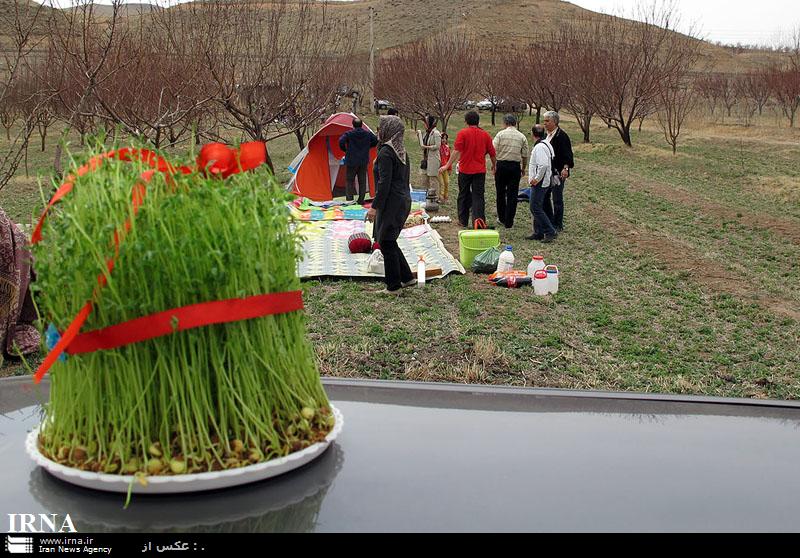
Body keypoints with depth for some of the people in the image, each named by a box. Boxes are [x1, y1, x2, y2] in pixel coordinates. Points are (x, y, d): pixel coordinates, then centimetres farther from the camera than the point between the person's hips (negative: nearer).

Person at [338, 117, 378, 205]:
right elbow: (376, 141, 11)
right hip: (364, 162, 3)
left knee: (350, 181, 6)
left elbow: (341, 141, -21)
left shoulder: (348, 134, -8)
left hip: (352, 161, -3)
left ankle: (349, 200, 3)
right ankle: (361, 200, 12)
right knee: (362, 181, 10)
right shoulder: (368, 134, 3)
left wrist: (345, 150, -3)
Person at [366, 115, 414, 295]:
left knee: (386, 243, -2)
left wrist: (374, 206, -17)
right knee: (389, 241, 18)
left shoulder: (385, 152, -15)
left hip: (391, 203, -9)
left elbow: (384, 183, -20)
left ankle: (394, 286, 3)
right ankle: (407, 277, 22)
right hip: (404, 200, 9)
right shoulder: (402, 152, 13)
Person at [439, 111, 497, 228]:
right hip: (480, 170, 1)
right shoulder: (485, 134, 3)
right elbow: (492, 153, 8)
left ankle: (463, 221, 19)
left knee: (464, 196, 12)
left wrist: (448, 165, -17)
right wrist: (494, 165, 25)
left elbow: (456, 151, -17)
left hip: (465, 170, -1)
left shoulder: (463, 133, -7)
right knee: (478, 196, 1)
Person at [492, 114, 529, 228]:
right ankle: (509, 222, 3)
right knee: (512, 194, 4)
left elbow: (493, 150, -8)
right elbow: (525, 155, 6)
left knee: (501, 192, 13)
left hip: (502, 164, -1)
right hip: (515, 166, 1)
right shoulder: (522, 136, 4)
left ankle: (501, 217, 23)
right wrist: (524, 168, 18)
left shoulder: (500, 134, -3)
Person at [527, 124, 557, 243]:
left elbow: (543, 165, -29)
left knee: (536, 208, -9)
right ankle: (538, 233, 20)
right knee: (537, 208, 15)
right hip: (543, 182, 10)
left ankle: (550, 232, -9)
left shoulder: (539, 147, -18)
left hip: (539, 183, -10)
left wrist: (537, 179, -19)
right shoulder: (546, 145, 14)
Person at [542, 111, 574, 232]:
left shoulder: (562, 136, -14)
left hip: (557, 173, -9)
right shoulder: (547, 135, 12)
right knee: (545, 197, 12)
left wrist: (565, 168, -30)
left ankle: (558, 225, 8)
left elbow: (567, 154, -18)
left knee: (557, 199, -1)